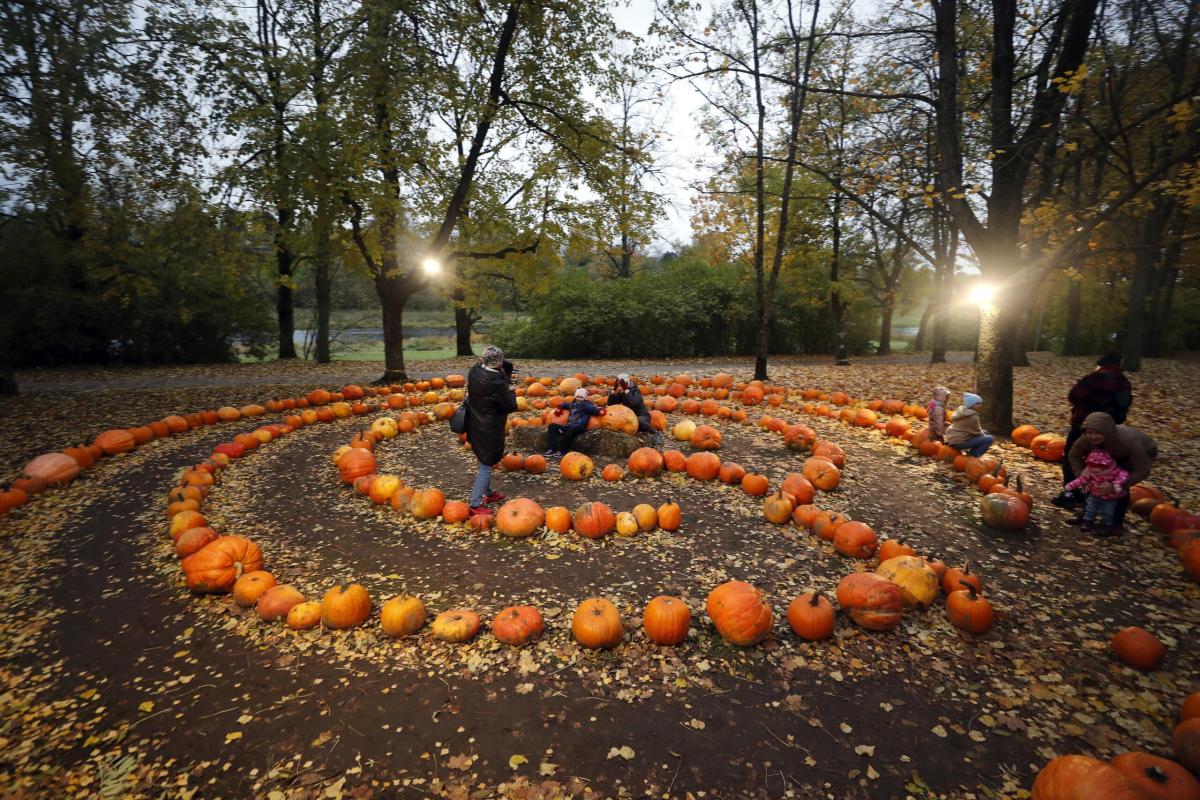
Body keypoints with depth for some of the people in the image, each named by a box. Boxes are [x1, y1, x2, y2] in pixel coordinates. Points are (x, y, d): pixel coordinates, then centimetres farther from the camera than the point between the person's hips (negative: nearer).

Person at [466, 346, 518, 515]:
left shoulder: (475, 371, -6)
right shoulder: (497, 384, -29)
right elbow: (511, 406, -15)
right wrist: (511, 392, 1)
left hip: (475, 426, 9)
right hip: (489, 431, -9)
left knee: (485, 462, 24)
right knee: (486, 465, 3)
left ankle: (488, 493, 42)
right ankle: (475, 505, 9)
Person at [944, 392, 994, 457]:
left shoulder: (961, 410, 8)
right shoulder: (973, 416, -20)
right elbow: (977, 432, -11)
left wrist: (983, 433, 9)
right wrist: (984, 435, 8)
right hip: (959, 442, -10)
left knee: (985, 432, 20)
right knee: (990, 439, -9)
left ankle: (971, 453, 16)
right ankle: (972, 456, -5)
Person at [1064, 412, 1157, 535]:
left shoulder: (1128, 441, -43)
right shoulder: (1087, 440, -33)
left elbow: (1142, 471, -35)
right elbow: (1074, 456, -14)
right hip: (1116, 454, 4)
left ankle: (1117, 523, -2)